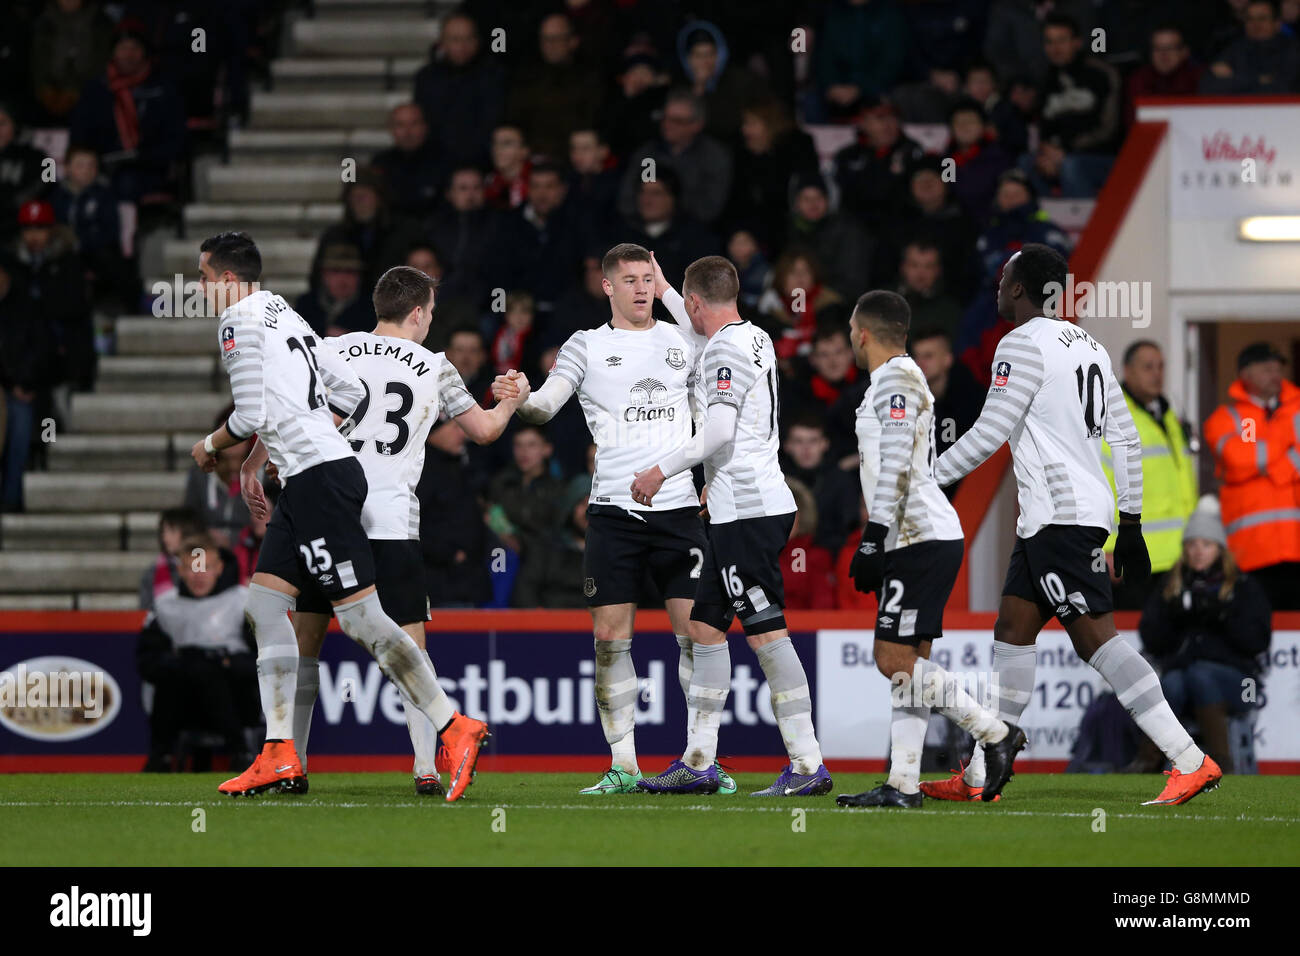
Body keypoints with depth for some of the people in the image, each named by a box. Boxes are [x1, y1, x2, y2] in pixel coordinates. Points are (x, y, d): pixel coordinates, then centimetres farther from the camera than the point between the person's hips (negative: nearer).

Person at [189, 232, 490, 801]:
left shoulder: (240, 320, -7)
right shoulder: (284, 316, 21)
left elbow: (252, 416, -14)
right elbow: (349, 390, 23)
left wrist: (210, 447, 5)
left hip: (319, 477, -10)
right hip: (310, 481, 10)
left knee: (360, 616, -11)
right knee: (264, 602, 8)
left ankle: (455, 728, -11)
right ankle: (279, 755, 4)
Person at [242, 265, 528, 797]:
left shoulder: (332, 352, 7)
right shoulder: (434, 369, 8)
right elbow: (485, 430, 19)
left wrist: (251, 467, 11)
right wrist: (512, 398, 39)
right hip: (393, 523, -1)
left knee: (305, 642, 10)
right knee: (411, 647, 4)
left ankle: (290, 765, 8)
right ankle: (427, 768, -4)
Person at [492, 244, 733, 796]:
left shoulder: (682, 340, 13)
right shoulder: (587, 346, 6)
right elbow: (547, 403, -7)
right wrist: (520, 399, -24)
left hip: (678, 507, 1)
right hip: (613, 509, -1)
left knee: (696, 632, -4)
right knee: (611, 638, -3)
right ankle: (623, 766, 3)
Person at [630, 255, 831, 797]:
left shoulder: (727, 348, -12)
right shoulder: (755, 339, 17)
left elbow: (718, 432, -22)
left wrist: (661, 470, -12)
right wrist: (662, 289, 50)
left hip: (748, 513, -10)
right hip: (740, 513, 10)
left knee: (766, 632, -12)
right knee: (704, 626, 13)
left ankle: (808, 766, -14)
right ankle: (699, 763, 16)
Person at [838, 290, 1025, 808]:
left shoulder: (896, 379, -9)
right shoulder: (900, 378, 22)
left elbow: (896, 468, -18)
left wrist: (873, 538, -19)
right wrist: (875, 545, 26)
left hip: (923, 541, -10)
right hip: (917, 541, 10)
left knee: (897, 659, -13)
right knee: (899, 659, 6)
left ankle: (995, 733, -8)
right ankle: (903, 784, 3)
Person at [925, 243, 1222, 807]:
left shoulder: (1024, 343, -10)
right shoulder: (1086, 344, 16)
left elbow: (988, 436, -14)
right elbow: (1126, 440, 16)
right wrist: (1130, 524, 20)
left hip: (1060, 517, -10)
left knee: (1095, 638, -12)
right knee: (1012, 631, 12)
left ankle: (1191, 762, -19)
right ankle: (978, 778, 14)